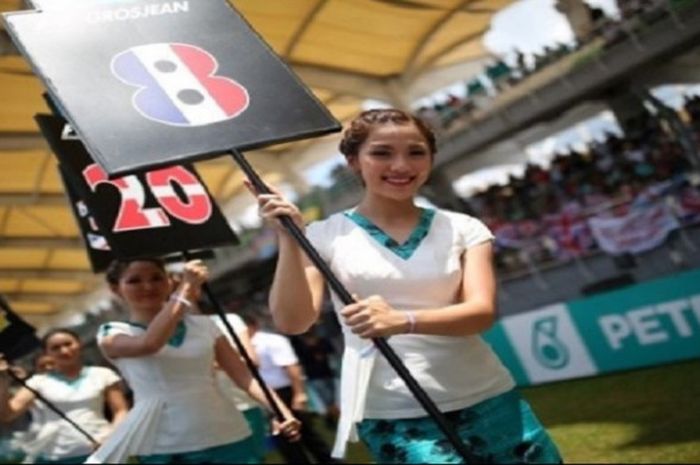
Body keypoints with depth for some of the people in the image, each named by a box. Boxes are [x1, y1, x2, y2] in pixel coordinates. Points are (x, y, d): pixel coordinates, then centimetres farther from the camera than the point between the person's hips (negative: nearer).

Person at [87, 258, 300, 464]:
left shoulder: (203, 325, 11)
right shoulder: (112, 334, 3)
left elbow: (244, 376, 6)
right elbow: (149, 344, -20)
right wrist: (187, 287, -16)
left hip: (227, 439, 3)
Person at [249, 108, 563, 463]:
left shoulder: (463, 228, 5)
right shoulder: (327, 236, 2)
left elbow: (482, 311, -9)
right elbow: (292, 322, -6)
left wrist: (402, 321, -26)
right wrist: (288, 239, -17)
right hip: (394, 417, -2)